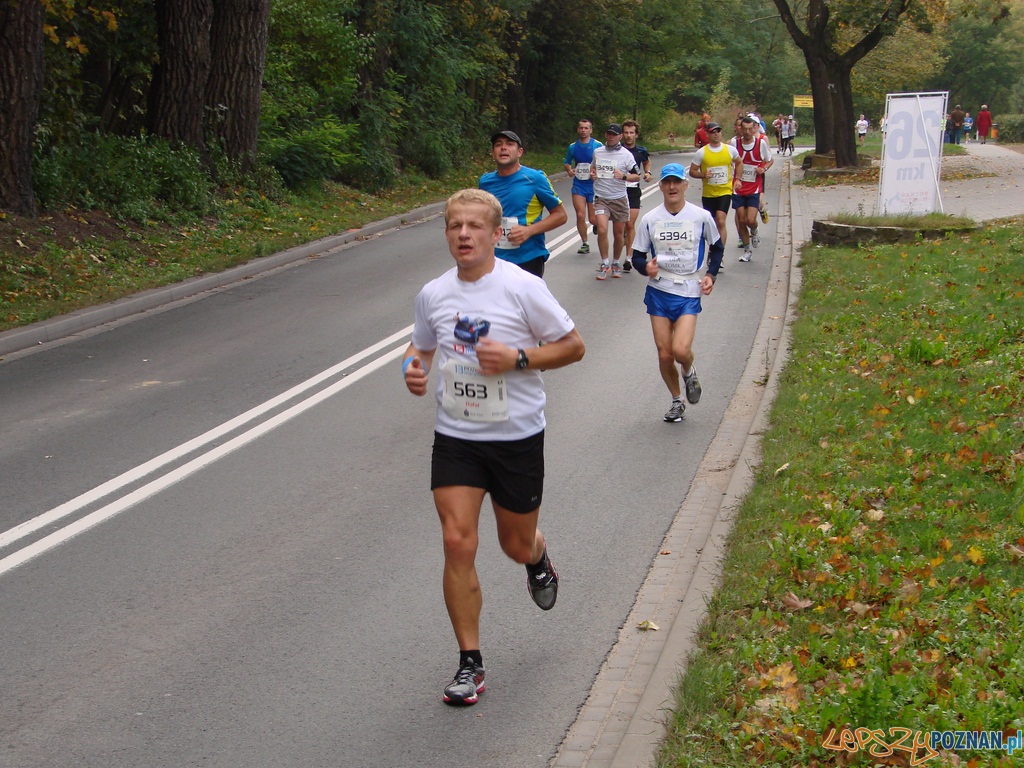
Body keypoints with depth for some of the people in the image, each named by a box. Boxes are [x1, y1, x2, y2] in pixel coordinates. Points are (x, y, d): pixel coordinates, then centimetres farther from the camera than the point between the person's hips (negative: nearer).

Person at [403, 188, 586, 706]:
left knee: (517, 546, 11)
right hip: (455, 437, 2)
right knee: (457, 543, -10)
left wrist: (517, 358, -20)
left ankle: (538, 559, 52)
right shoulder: (433, 294, 1)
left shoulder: (523, 287, -12)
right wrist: (415, 370, -6)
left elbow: (573, 346, -5)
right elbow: (422, 347, 18)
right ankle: (470, 663, 2)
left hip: (517, 438, -2)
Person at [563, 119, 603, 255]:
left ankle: (597, 225, 38)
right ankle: (585, 244, 8)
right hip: (578, 184, 2)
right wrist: (569, 170, -5)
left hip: (594, 184, -2)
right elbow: (567, 162, 17)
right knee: (580, 215, -9)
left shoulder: (597, 145, -3)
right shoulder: (573, 147, 5)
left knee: (593, 219, 0)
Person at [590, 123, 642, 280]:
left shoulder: (626, 154, -3)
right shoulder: (597, 152, 6)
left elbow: (637, 176, -1)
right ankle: (604, 264, -3)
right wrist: (592, 172, 3)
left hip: (619, 199, -1)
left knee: (619, 234, 7)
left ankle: (616, 263, 28)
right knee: (602, 230, -17)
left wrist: (623, 176, -20)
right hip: (600, 198, 1)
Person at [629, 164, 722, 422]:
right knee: (664, 354, 2)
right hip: (658, 292, 2)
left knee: (680, 350, -19)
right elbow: (637, 256, 7)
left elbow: (716, 248, 15)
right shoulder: (650, 219, 2)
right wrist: (646, 267, -15)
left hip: (689, 294, -2)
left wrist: (711, 275, 1)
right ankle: (677, 401, 25)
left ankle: (689, 372, 17)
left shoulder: (701, 217, -1)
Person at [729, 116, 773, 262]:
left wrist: (764, 169, -12)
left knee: (751, 220, -13)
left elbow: (771, 160, 10)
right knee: (741, 220, 4)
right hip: (738, 188, 1)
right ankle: (746, 250, 20)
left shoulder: (761, 143, -5)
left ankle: (754, 232, 23)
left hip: (754, 188, -1)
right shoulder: (734, 143, -4)